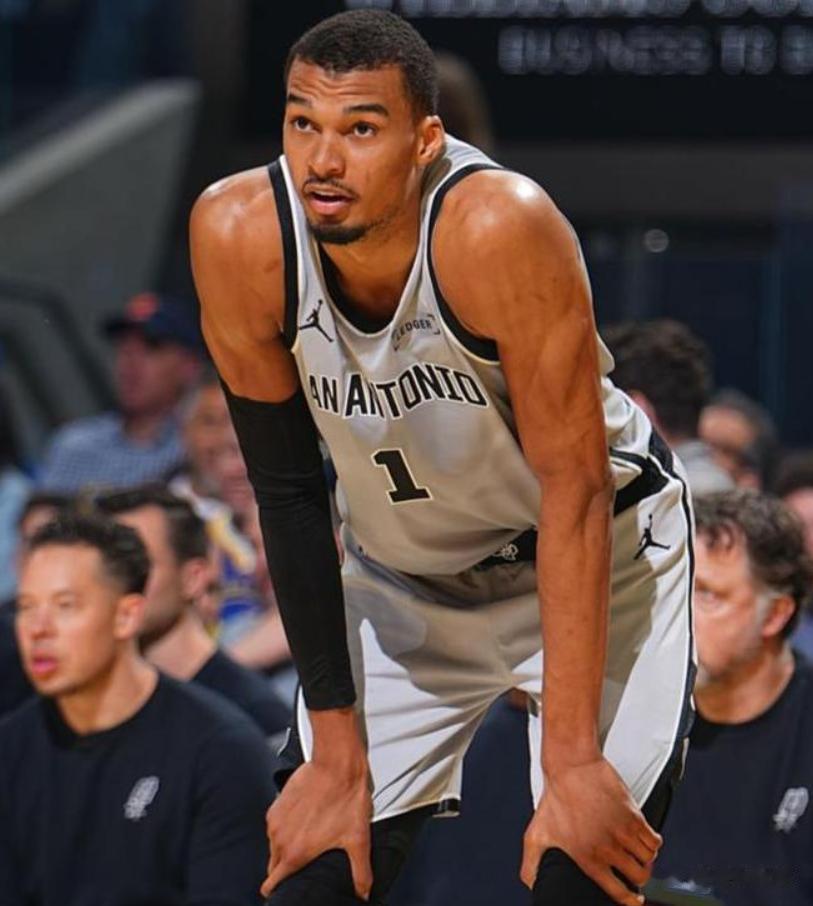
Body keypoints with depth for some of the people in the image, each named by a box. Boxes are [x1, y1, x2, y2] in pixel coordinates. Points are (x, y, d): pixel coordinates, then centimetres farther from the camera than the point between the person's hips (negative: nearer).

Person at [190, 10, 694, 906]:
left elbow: (573, 494, -27)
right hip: (400, 578, 3)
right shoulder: (239, 235, -22)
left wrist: (572, 765, -29)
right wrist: (338, 753, -10)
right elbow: (287, 492, -11)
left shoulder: (500, 228, -32)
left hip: (595, 553, -3)